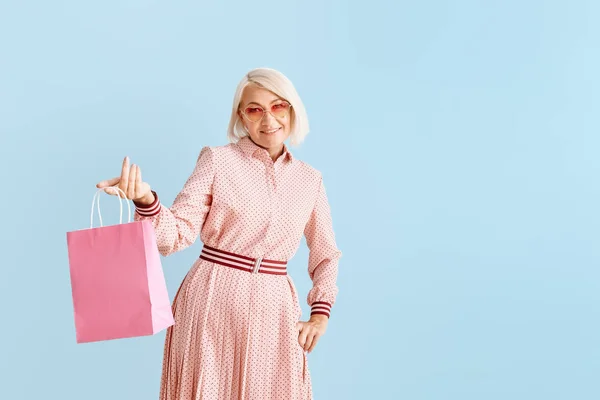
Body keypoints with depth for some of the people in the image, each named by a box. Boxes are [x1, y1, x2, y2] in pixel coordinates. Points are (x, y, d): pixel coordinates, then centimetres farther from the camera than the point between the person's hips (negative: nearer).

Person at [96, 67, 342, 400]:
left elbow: (326, 252, 18)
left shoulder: (310, 180, 7)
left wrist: (321, 311, 7)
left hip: (273, 309, 3)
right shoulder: (217, 159, -4)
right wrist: (145, 200, -28)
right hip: (213, 303, -3)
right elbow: (177, 234, -10)